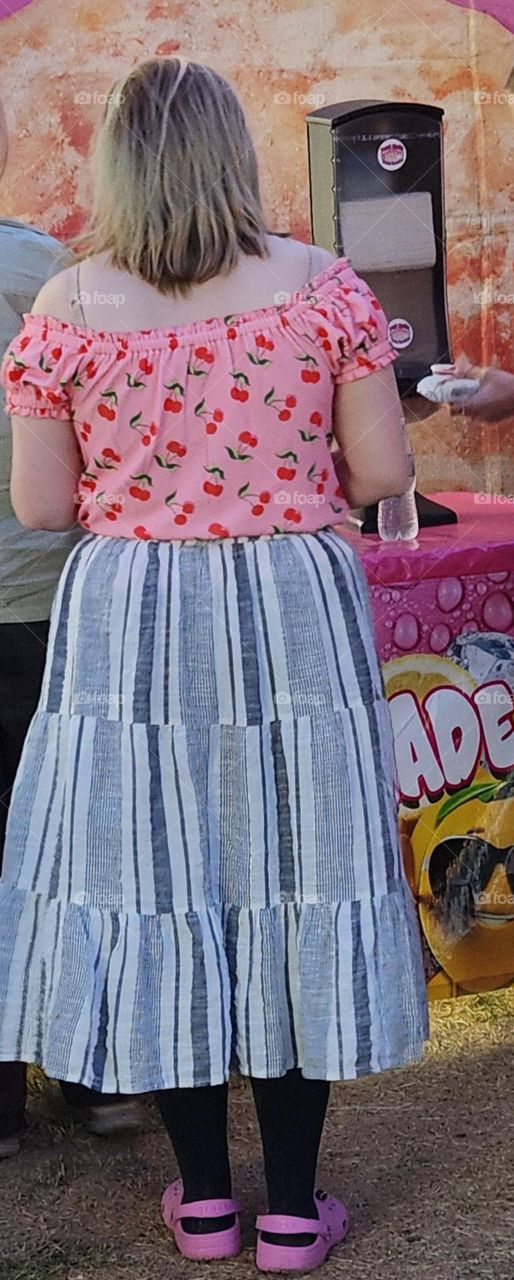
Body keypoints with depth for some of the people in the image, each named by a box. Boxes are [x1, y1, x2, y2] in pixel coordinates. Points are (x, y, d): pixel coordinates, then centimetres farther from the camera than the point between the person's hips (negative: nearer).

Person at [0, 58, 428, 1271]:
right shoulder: (322, 286, -5)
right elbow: (382, 470, -4)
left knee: (154, 882, 11)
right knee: (292, 881, 8)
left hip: (127, 621, 0)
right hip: (295, 613, 0)